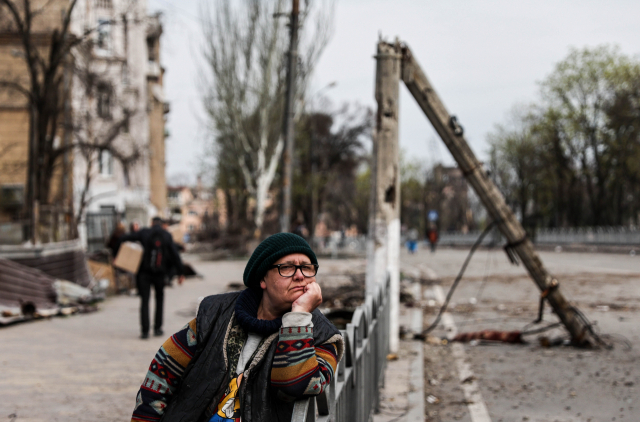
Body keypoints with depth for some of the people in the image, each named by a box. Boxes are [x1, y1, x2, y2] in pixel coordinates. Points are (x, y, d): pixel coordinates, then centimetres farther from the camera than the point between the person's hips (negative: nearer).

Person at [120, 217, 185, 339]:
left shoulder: (144, 233, -1)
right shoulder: (167, 236, 3)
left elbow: (125, 238, -3)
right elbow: (175, 254, 1)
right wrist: (180, 273, 6)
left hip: (144, 272, -2)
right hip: (160, 273, 2)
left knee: (144, 301, 1)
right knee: (159, 298, 19)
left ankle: (145, 330, -9)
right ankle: (157, 328, 16)